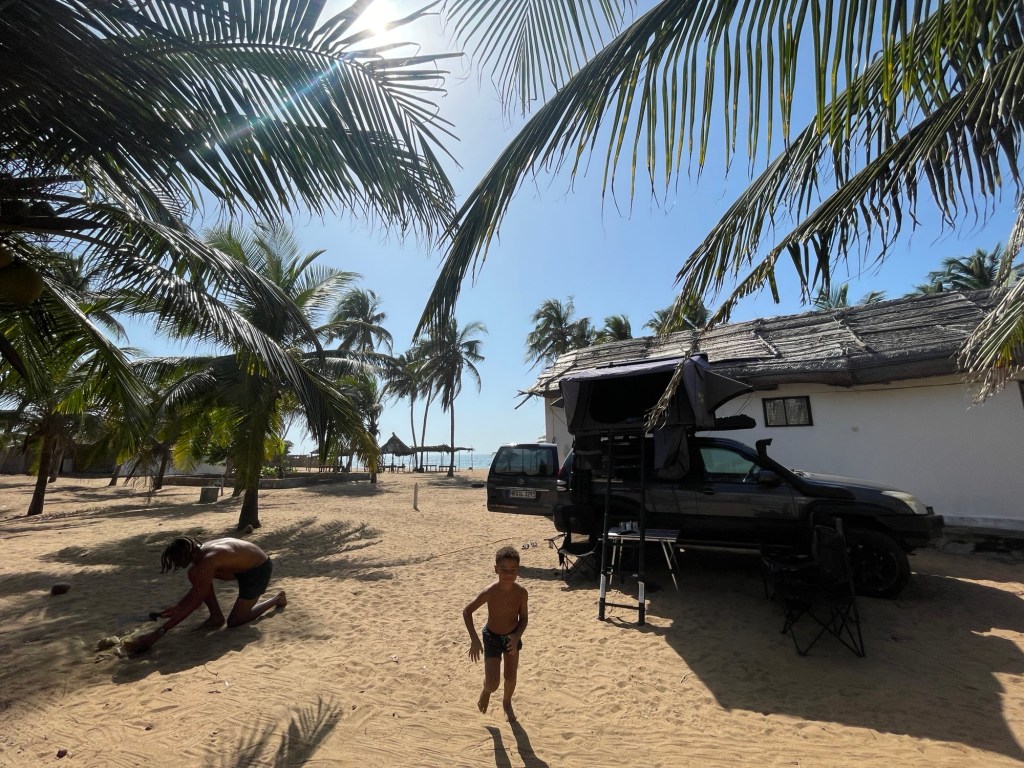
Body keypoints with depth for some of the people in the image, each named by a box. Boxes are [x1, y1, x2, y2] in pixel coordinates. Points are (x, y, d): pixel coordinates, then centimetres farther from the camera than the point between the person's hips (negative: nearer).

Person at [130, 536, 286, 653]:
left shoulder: (208, 560, -31)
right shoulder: (201, 551, -4)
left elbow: (194, 602, -28)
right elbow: (197, 590, 11)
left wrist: (158, 633, -26)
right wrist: (177, 607, 2)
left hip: (259, 568, -9)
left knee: (234, 621, -3)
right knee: (194, 574, -2)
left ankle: (278, 598, 13)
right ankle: (216, 617, 8)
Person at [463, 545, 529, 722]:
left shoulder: (521, 592, -23)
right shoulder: (490, 592, -30)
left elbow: (524, 618, -8)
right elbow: (467, 611, -19)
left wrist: (517, 637, -24)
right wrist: (474, 639, -24)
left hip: (512, 636, 2)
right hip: (492, 637, -2)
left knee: (511, 678, 14)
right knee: (492, 684, -3)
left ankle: (507, 702, 46)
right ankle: (486, 691, 34)